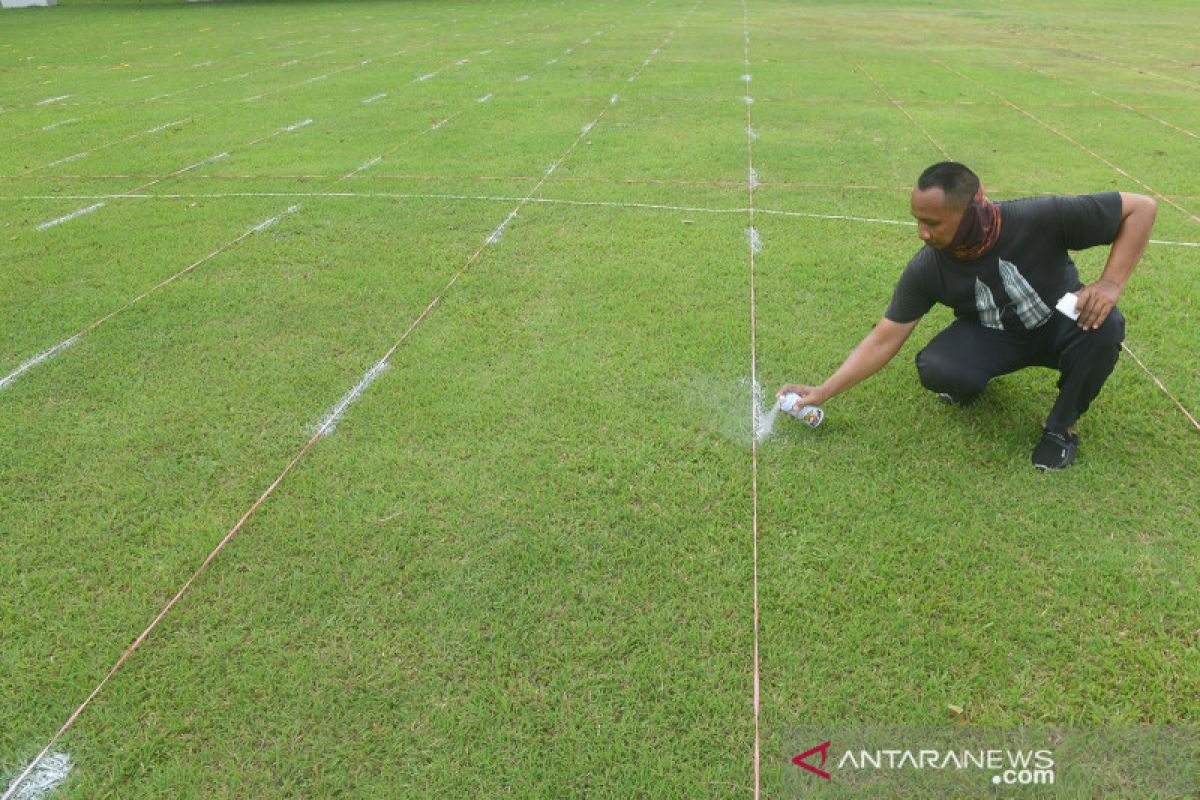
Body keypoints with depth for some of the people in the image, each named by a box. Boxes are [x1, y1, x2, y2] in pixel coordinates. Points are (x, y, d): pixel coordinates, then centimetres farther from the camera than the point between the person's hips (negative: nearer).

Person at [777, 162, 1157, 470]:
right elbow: (885, 339, -15)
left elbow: (1142, 207, -19)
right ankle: (970, 383, 10)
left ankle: (1061, 427, -9)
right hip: (991, 336, 1)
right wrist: (823, 391, -19)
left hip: (1059, 326, 0)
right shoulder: (927, 268, -22)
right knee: (934, 369, -30)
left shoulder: (1040, 219, -30)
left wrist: (1111, 283, -32)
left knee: (1102, 326, -35)